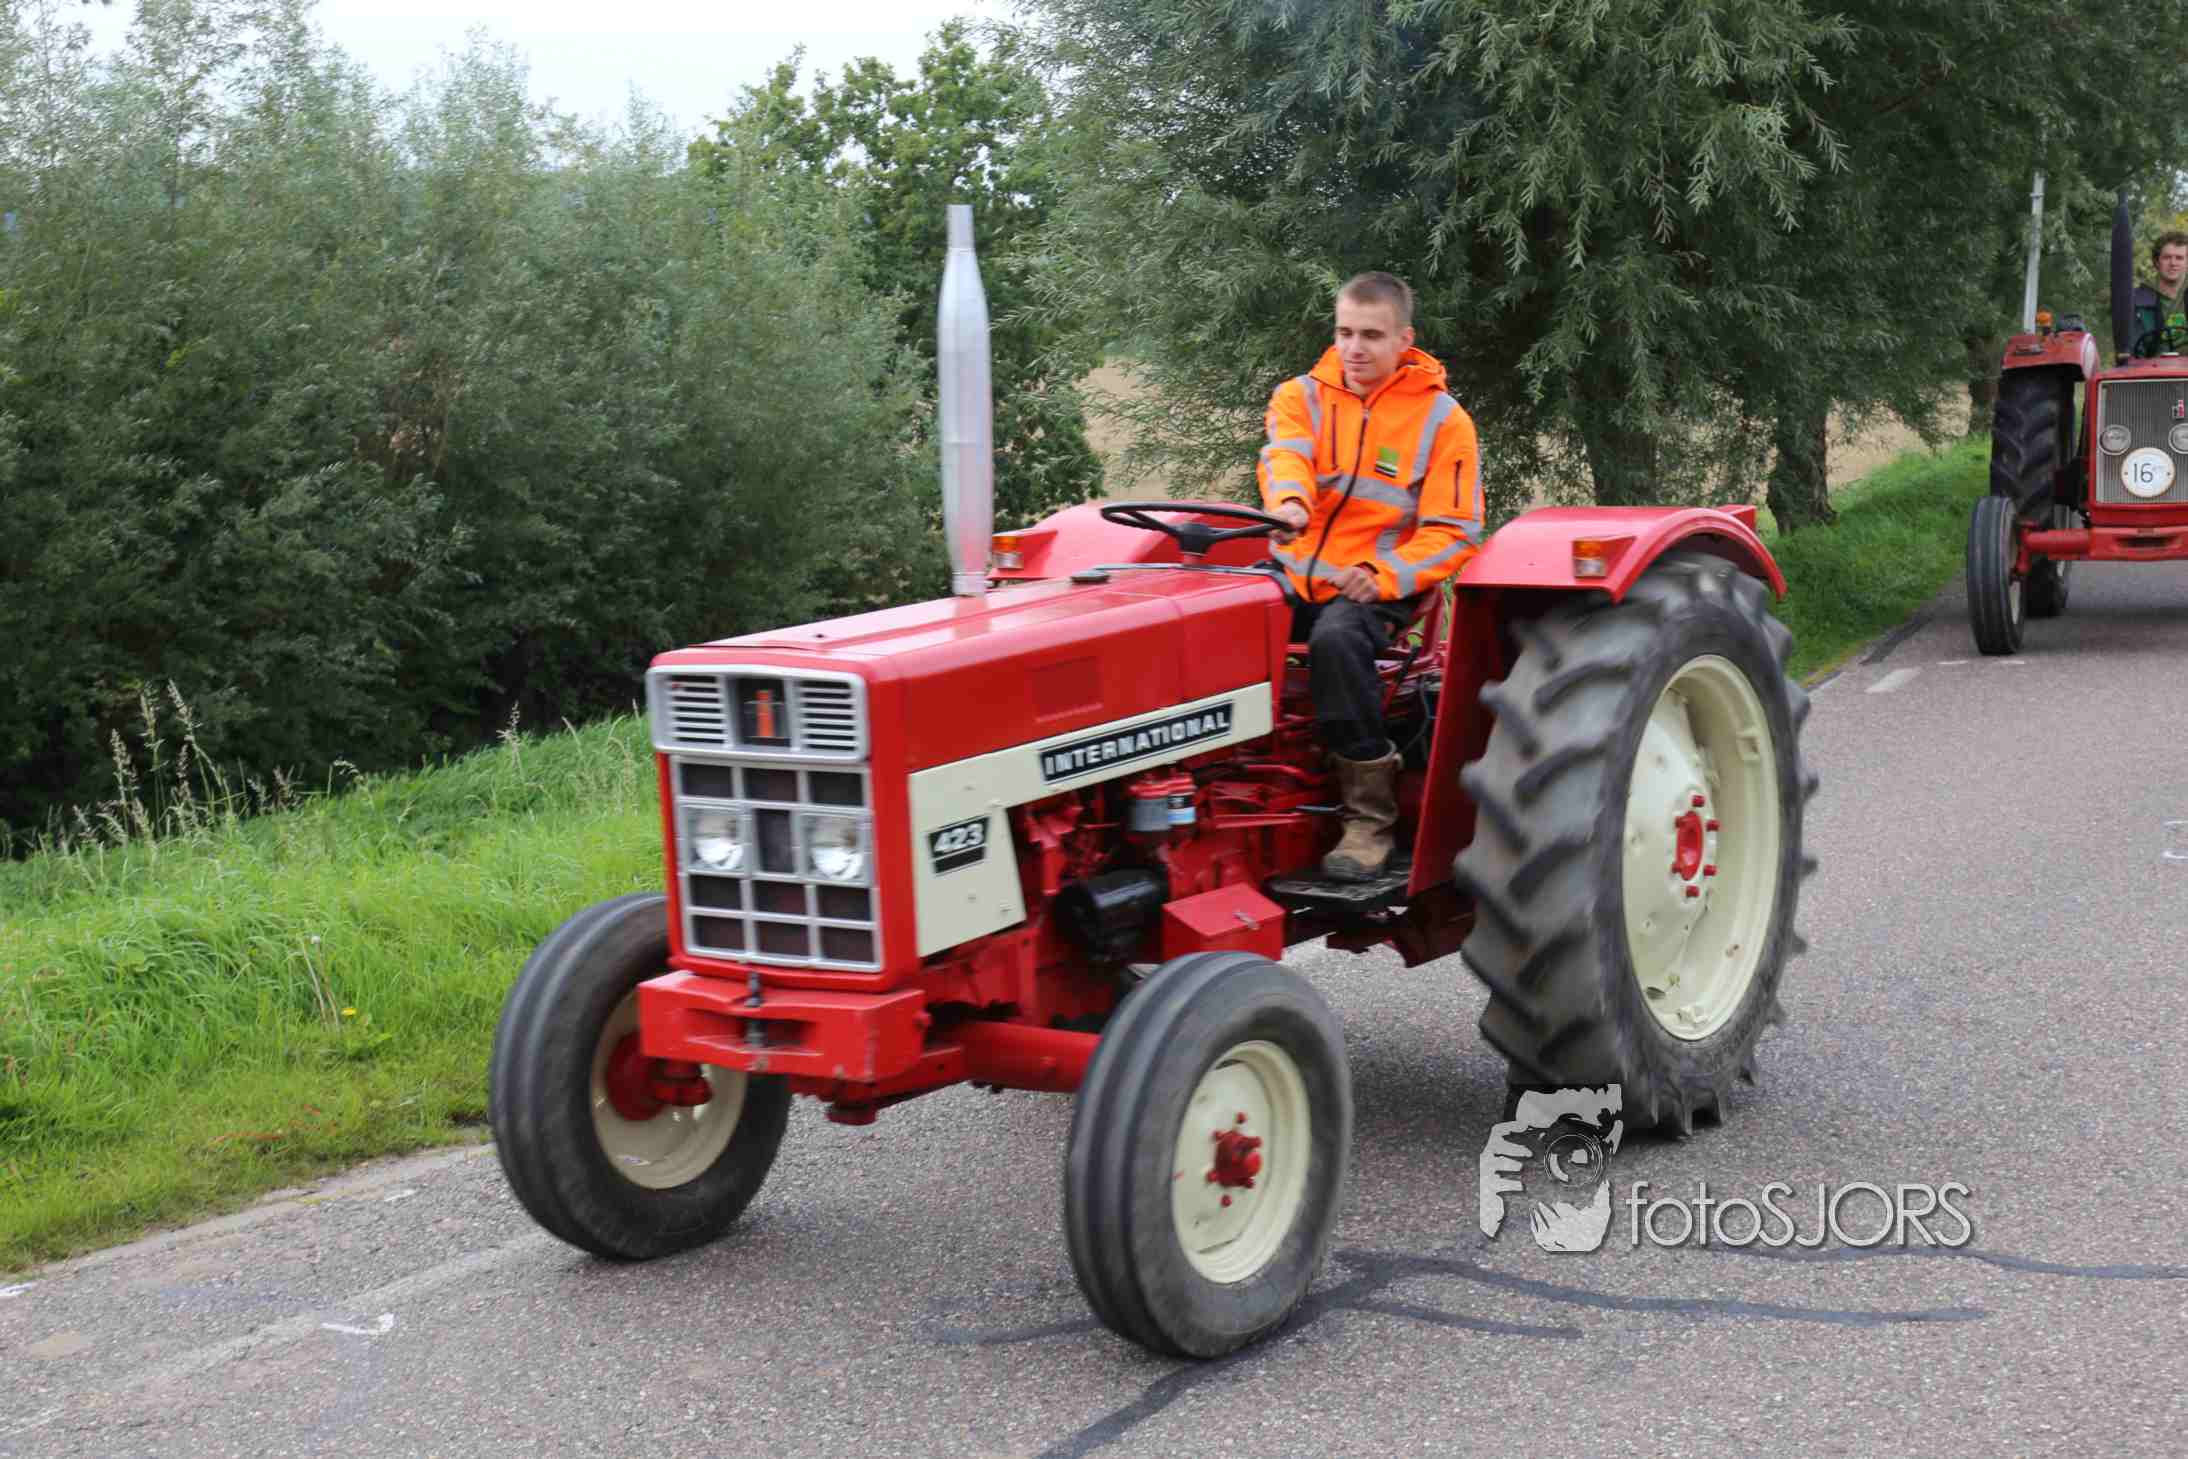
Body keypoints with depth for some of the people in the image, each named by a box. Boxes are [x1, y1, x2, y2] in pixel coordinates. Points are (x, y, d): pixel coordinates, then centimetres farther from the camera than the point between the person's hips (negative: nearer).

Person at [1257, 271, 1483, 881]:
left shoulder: (1441, 419, 1)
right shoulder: (1301, 397, 8)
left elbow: (1453, 532, -4)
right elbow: (1285, 456, -14)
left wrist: (1384, 576, -21)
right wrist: (1287, 503, -39)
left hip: (1375, 587, -3)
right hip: (1291, 575, 4)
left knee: (1335, 641, -36)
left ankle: (1371, 816, -26)